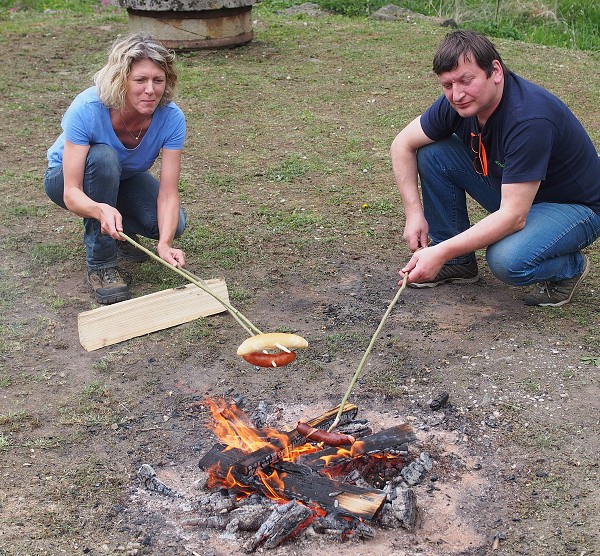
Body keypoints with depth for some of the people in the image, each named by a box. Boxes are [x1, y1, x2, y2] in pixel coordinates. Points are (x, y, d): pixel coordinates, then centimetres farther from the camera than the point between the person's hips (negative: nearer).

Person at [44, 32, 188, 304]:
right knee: (103, 157, -38)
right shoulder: (86, 109, -36)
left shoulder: (171, 117, -28)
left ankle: (118, 230, 10)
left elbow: (169, 192, -30)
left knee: (173, 224, -25)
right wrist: (101, 210, -60)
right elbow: (71, 193, -37)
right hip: (65, 177, -2)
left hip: (124, 178, 3)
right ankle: (100, 264, -22)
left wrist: (165, 243, -48)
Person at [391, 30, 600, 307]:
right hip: (510, 191, 7)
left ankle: (570, 267, 0)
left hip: (574, 207, -7)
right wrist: (414, 212, -11)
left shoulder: (530, 119, -35)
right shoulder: (459, 102, -13)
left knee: (506, 260, -36)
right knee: (433, 154, -9)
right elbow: (402, 145, 0)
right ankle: (458, 263, 6)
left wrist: (442, 252, -39)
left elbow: (513, 216, -36)